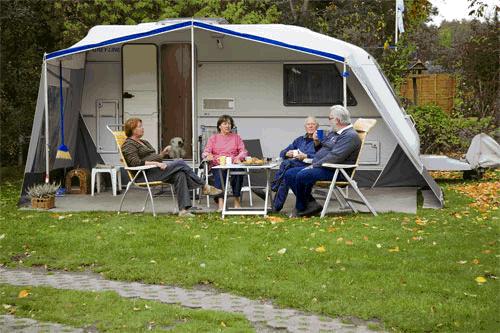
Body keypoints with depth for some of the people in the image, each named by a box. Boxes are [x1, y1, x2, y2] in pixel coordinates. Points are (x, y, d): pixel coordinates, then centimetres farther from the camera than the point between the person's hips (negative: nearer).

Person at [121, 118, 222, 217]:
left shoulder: (144, 142, 26)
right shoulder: (129, 145, -3)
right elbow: (135, 163, -18)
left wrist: (163, 153, 7)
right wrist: (156, 163, -23)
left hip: (155, 169, 9)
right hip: (145, 175, -9)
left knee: (179, 174, -21)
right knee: (180, 163, -19)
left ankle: (183, 209, -28)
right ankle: (204, 187, -9)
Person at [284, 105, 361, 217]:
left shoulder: (350, 136, -12)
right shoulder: (333, 133, 21)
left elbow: (335, 157, -22)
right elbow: (321, 151, 31)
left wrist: (314, 166, -21)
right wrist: (317, 142, 8)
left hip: (334, 171, -11)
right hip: (320, 167, 11)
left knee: (302, 175, -30)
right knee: (289, 174, -2)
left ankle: (301, 208, -11)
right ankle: (311, 203, -10)